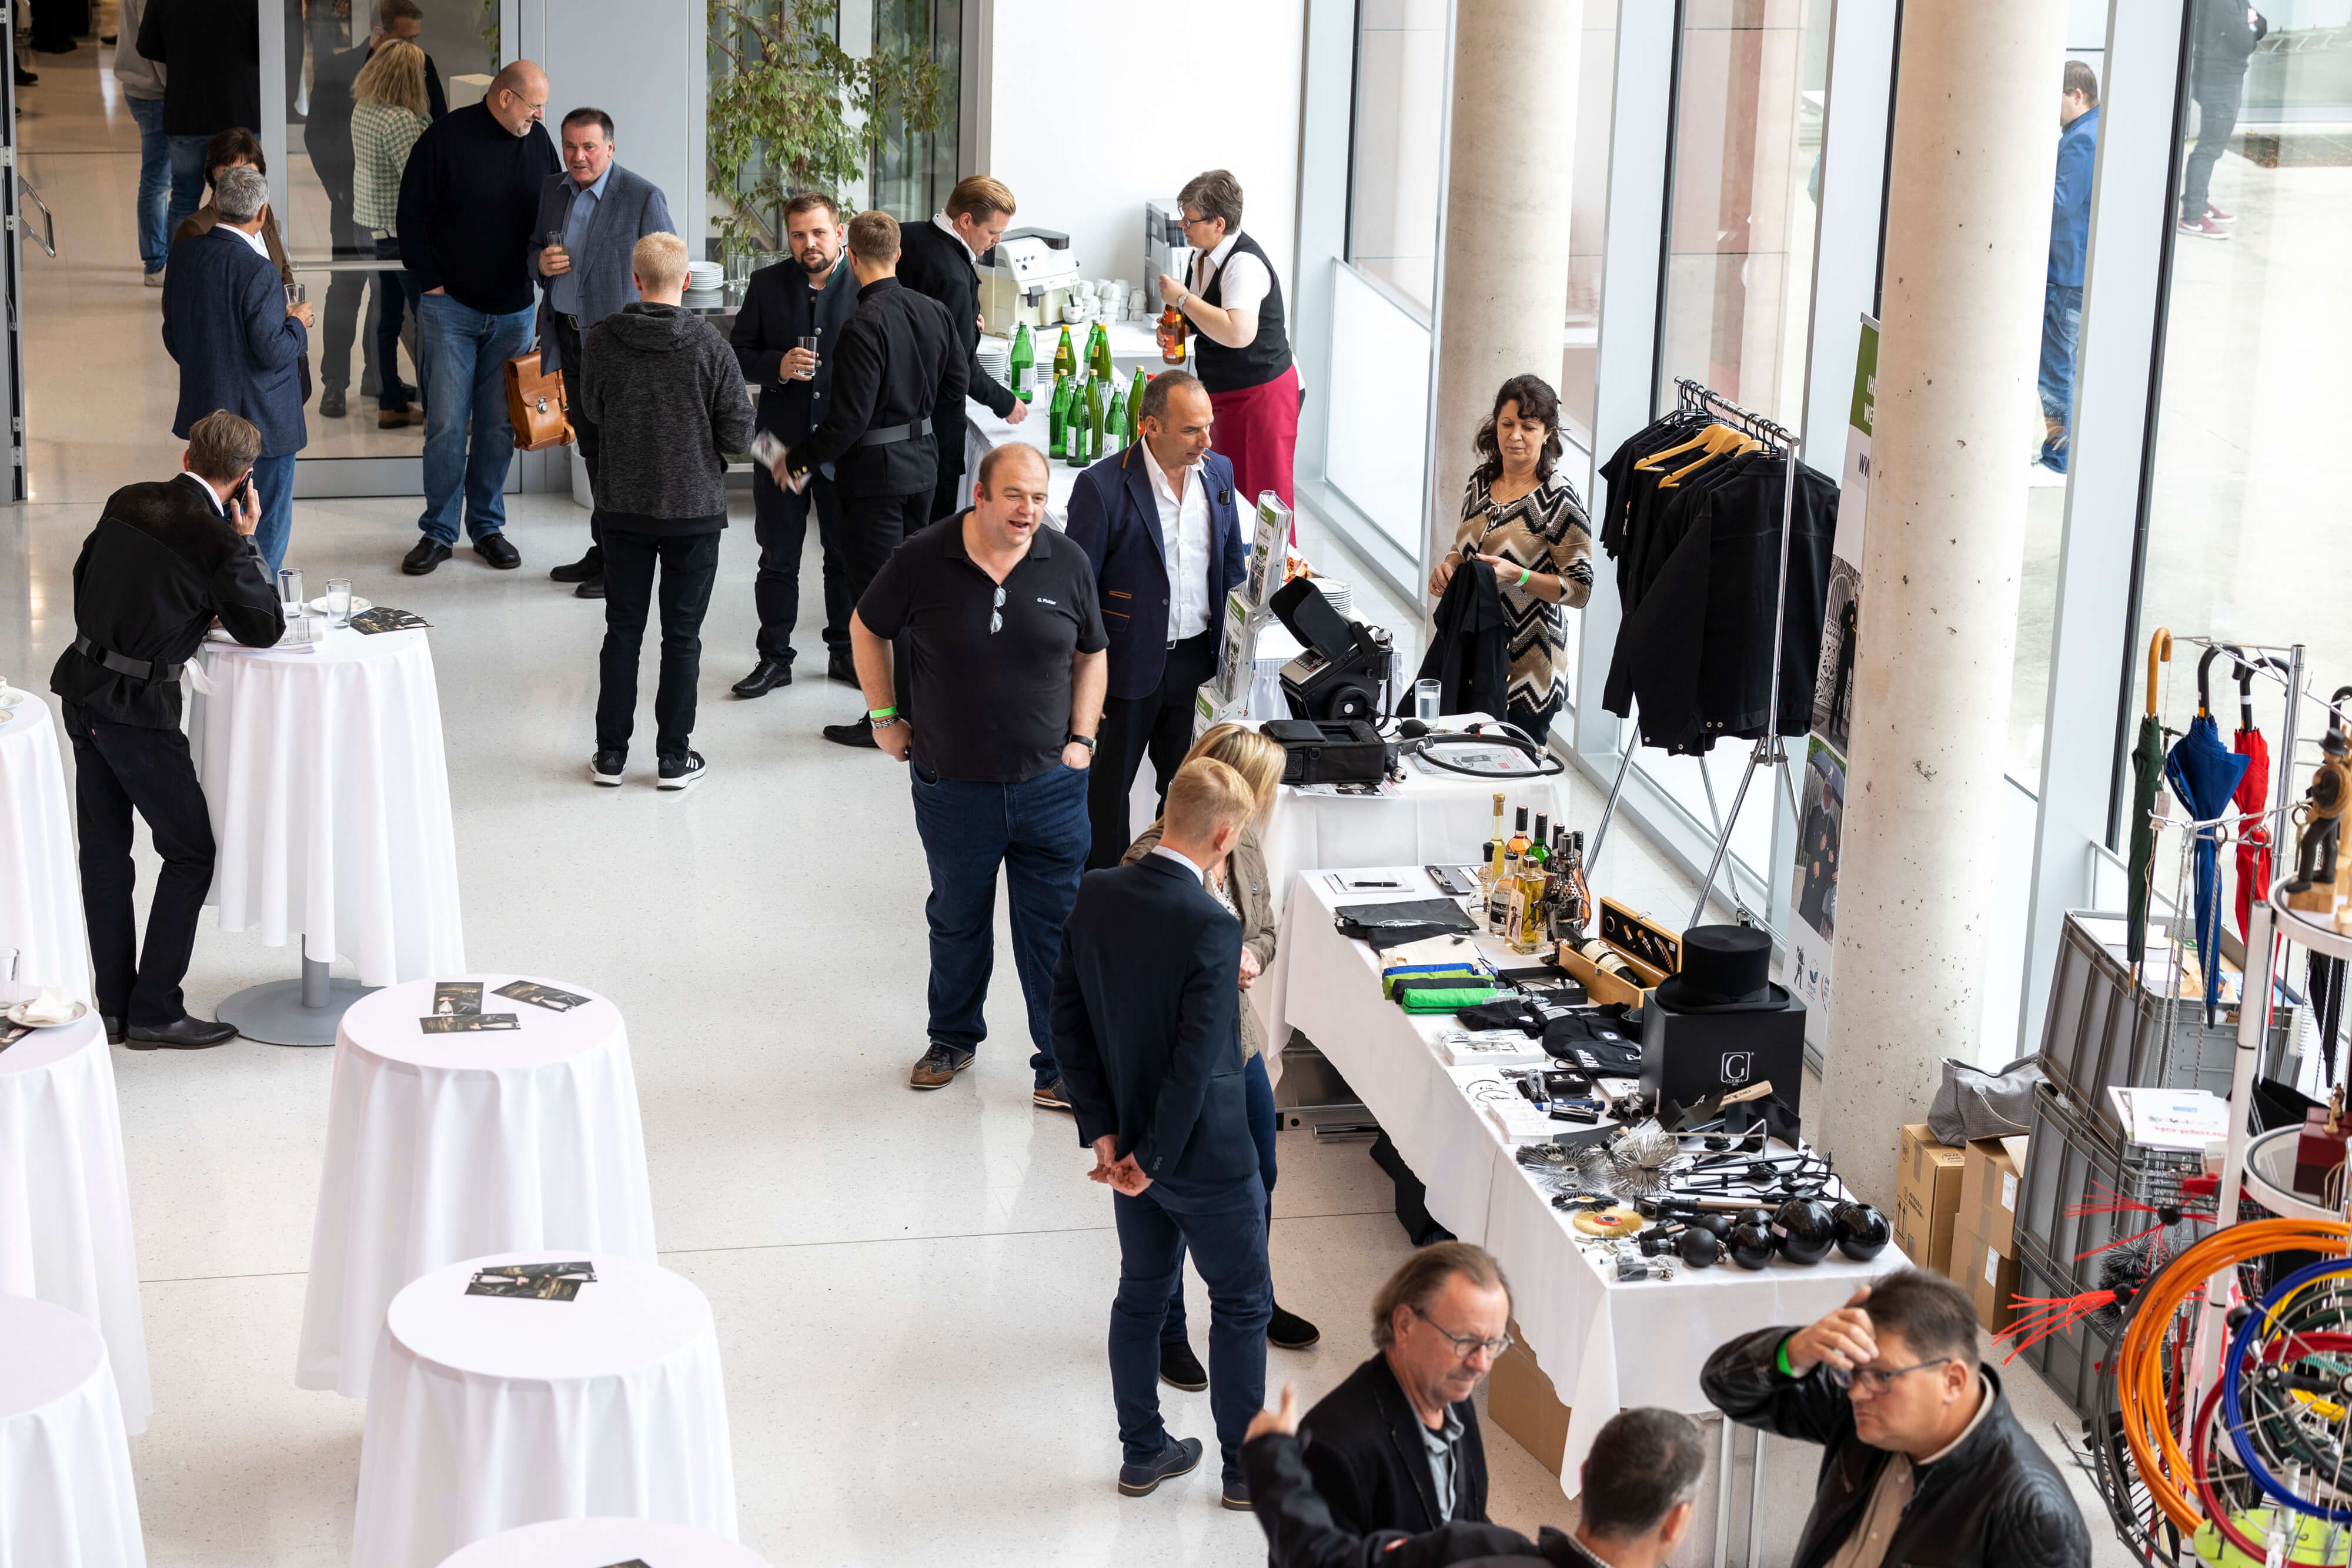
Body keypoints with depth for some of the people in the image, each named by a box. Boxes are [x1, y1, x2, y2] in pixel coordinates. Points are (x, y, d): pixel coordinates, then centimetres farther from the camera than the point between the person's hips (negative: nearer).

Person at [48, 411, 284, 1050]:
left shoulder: (127, 501, 5)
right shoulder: (218, 541, -16)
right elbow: (265, 629, -5)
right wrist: (249, 542, 0)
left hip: (83, 688, 7)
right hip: (139, 709, -7)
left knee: (103, 852, 15)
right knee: (190, 853, 5)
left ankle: (115, 1004, 23)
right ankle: (154, 1012, 5)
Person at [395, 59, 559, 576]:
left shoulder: (538, 141, 5)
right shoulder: (447, 137, -9)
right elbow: (412, 217, -6)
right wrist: (431, 283, -7)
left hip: (513, 310, 4)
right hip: (451, 306, -4)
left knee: (499, 426, 7)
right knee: (447, 424, -3)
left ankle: (488, 526, 18)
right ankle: (439, 532, 7)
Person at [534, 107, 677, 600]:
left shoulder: (642, 197, -10)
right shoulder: (551, 190, 9)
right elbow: (533, 249, 20)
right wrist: (540, 263, -5)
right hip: (569, 335, 6)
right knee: (592, 448, 14)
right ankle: (602, 554, 24)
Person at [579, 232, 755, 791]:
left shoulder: (601, 340, -8)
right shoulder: (710, 345, -14)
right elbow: (738, 434, -9)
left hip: (625, 508, 2)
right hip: (695, 509, -2)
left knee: (622, 632, 12)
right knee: (682, 635, 8)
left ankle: (611, 752, 16)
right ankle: (674, 756, 12)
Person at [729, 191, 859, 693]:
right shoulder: (767, 284, 2)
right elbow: (738, 354, 4)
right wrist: (778, 366, -16)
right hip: (782, 443, 1)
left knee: (847, 554, 10)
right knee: (778, 557, 7)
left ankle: (845, 652, 23)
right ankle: (775, 658, 16)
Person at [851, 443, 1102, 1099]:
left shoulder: (1068, 564, -4)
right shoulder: (923, 560, -9)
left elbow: (1090, 653, 10)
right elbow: (867, 629, 7)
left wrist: (1082, 737, 1)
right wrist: (884, 716, 6)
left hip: (1049, 783, 0)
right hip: (953, 784, 0)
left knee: (1055, 928, 2)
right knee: (956, 920, 18)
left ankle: (1060, 1070, 13)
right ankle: (953, 1039, 38)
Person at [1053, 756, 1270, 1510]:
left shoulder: (1095, 895, -7)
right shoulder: (1211, 927, -27)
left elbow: (1067, 1018, -1)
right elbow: (1196, 1060, -26)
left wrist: (1103, 1132, 1)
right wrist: (1152, 1159, -14)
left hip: (1132, 1141, 6)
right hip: (1207, 1155, -6)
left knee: (1141, 1294, 20)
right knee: (1242, 1304, 12)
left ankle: (1143, 1453, 33)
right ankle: (1247, 1467, 22)